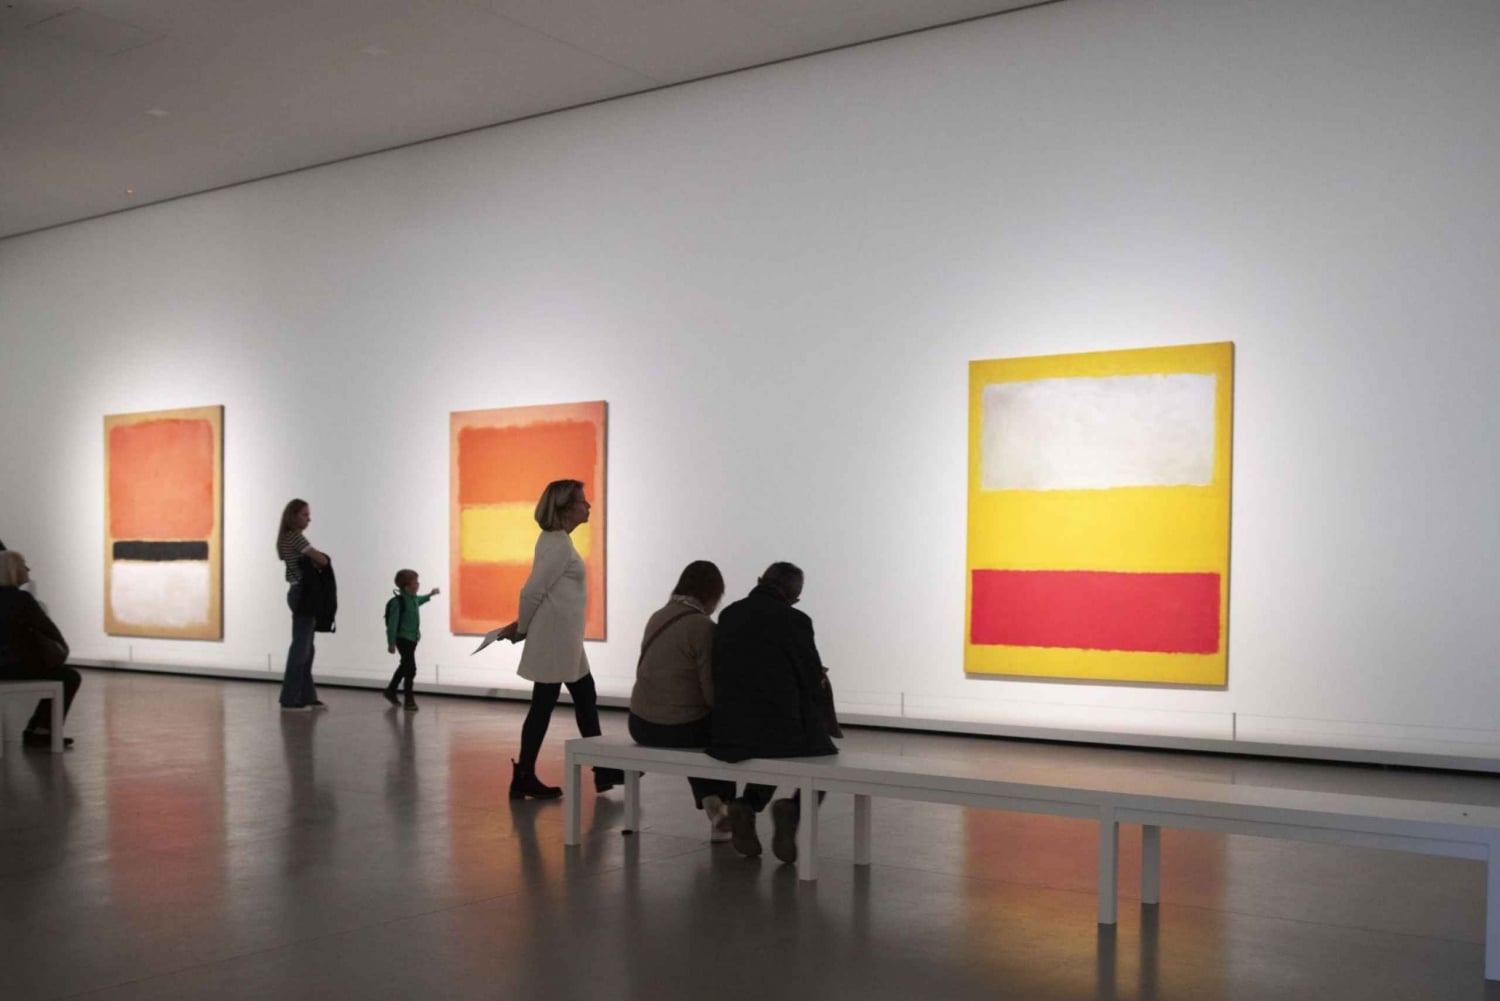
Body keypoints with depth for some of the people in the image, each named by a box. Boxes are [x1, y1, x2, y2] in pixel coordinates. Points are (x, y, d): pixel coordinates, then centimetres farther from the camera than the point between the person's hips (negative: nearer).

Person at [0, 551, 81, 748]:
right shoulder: (21, 599, -17)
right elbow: (48, 629, -9)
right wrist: (63, 645, 11)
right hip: (16, 666, -8)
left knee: (59, 674, 26)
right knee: (71, 677, 12)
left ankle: (35, 730, 24)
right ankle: (42, 731, 15)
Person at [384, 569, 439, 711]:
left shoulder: (413, 598, 4)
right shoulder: (398, 602, -22)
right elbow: (392, 624, -21)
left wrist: (429, 595, 35)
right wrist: (391, 643, -20)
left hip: (412, 638, 10)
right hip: (403, 639, -9)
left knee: (405, 666, 21)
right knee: (410, 668, -9)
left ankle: (391, 691, 38)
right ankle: (409, 700, 1)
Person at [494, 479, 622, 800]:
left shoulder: (556, 540, 13)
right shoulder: (558, 544, -18)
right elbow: (532, 591, -19)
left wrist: (522, 627, 8)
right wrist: (522, 630, -4)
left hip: (563, 640, 10)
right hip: (555, 639, -10)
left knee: (586, 699, 14)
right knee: (543, 706, -1)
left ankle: (603, 771, 21)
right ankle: (524, 778, 9)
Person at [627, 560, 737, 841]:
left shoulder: (658, 617, 7)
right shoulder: (703, 626, -15)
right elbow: (712, 693, -15)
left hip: (641, 725, 6)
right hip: (679, 729, -6)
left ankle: (713, 807, 33)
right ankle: (722, 808, 30)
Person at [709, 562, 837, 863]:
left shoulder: (728, 615, 6)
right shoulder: (795, 620, -10)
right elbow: (813, 681, -4)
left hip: (729, 732, 5)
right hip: (781, 729, -5)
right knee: (824, 753, 24)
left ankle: (746, 805, 10)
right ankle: (792, 809, -2)